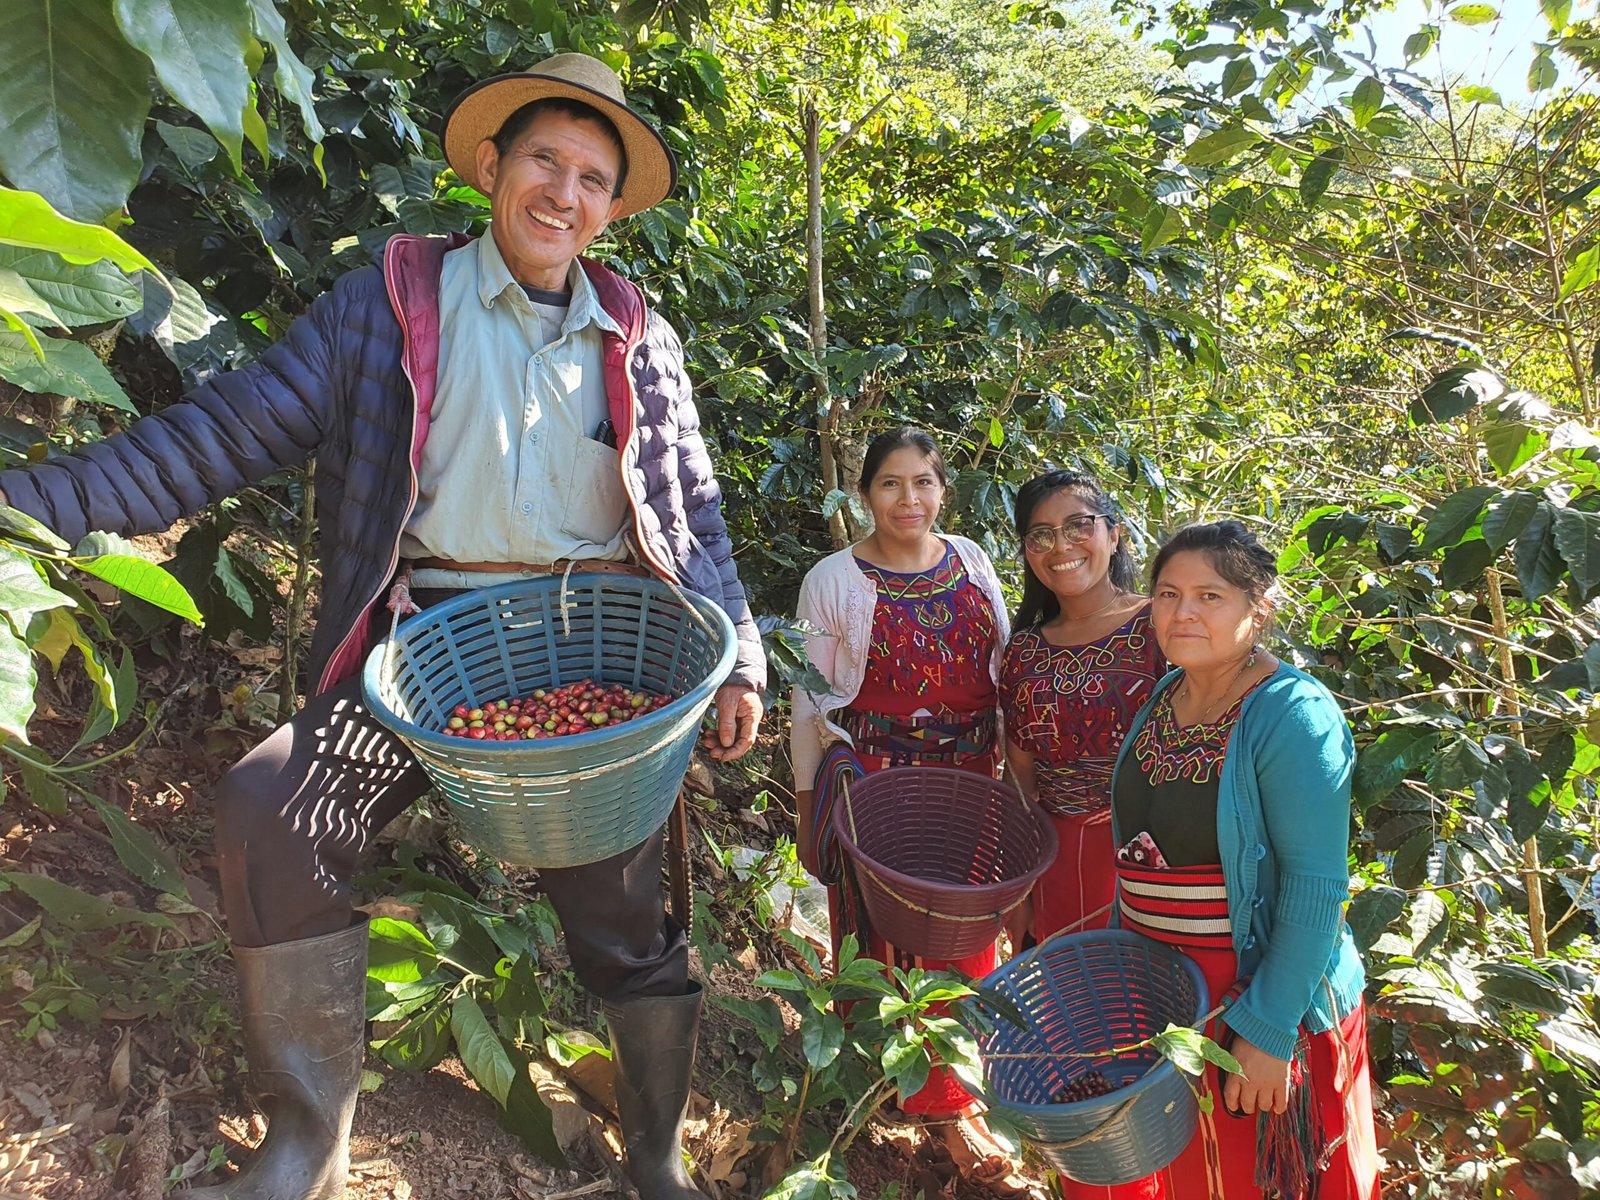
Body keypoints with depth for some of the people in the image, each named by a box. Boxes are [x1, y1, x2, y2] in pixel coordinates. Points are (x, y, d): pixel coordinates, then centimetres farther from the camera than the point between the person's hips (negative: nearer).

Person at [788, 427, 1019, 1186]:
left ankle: (954, 1069, 38)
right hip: (874, 783, -4)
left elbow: (1003, 667, 11)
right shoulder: (833, 582, -9)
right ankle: (943, 1107, 28)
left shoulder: (970, 561, 3)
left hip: (967, 782, 4)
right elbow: (812, 703, -4)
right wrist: (809, 806, 0)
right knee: (893, 940, 6)